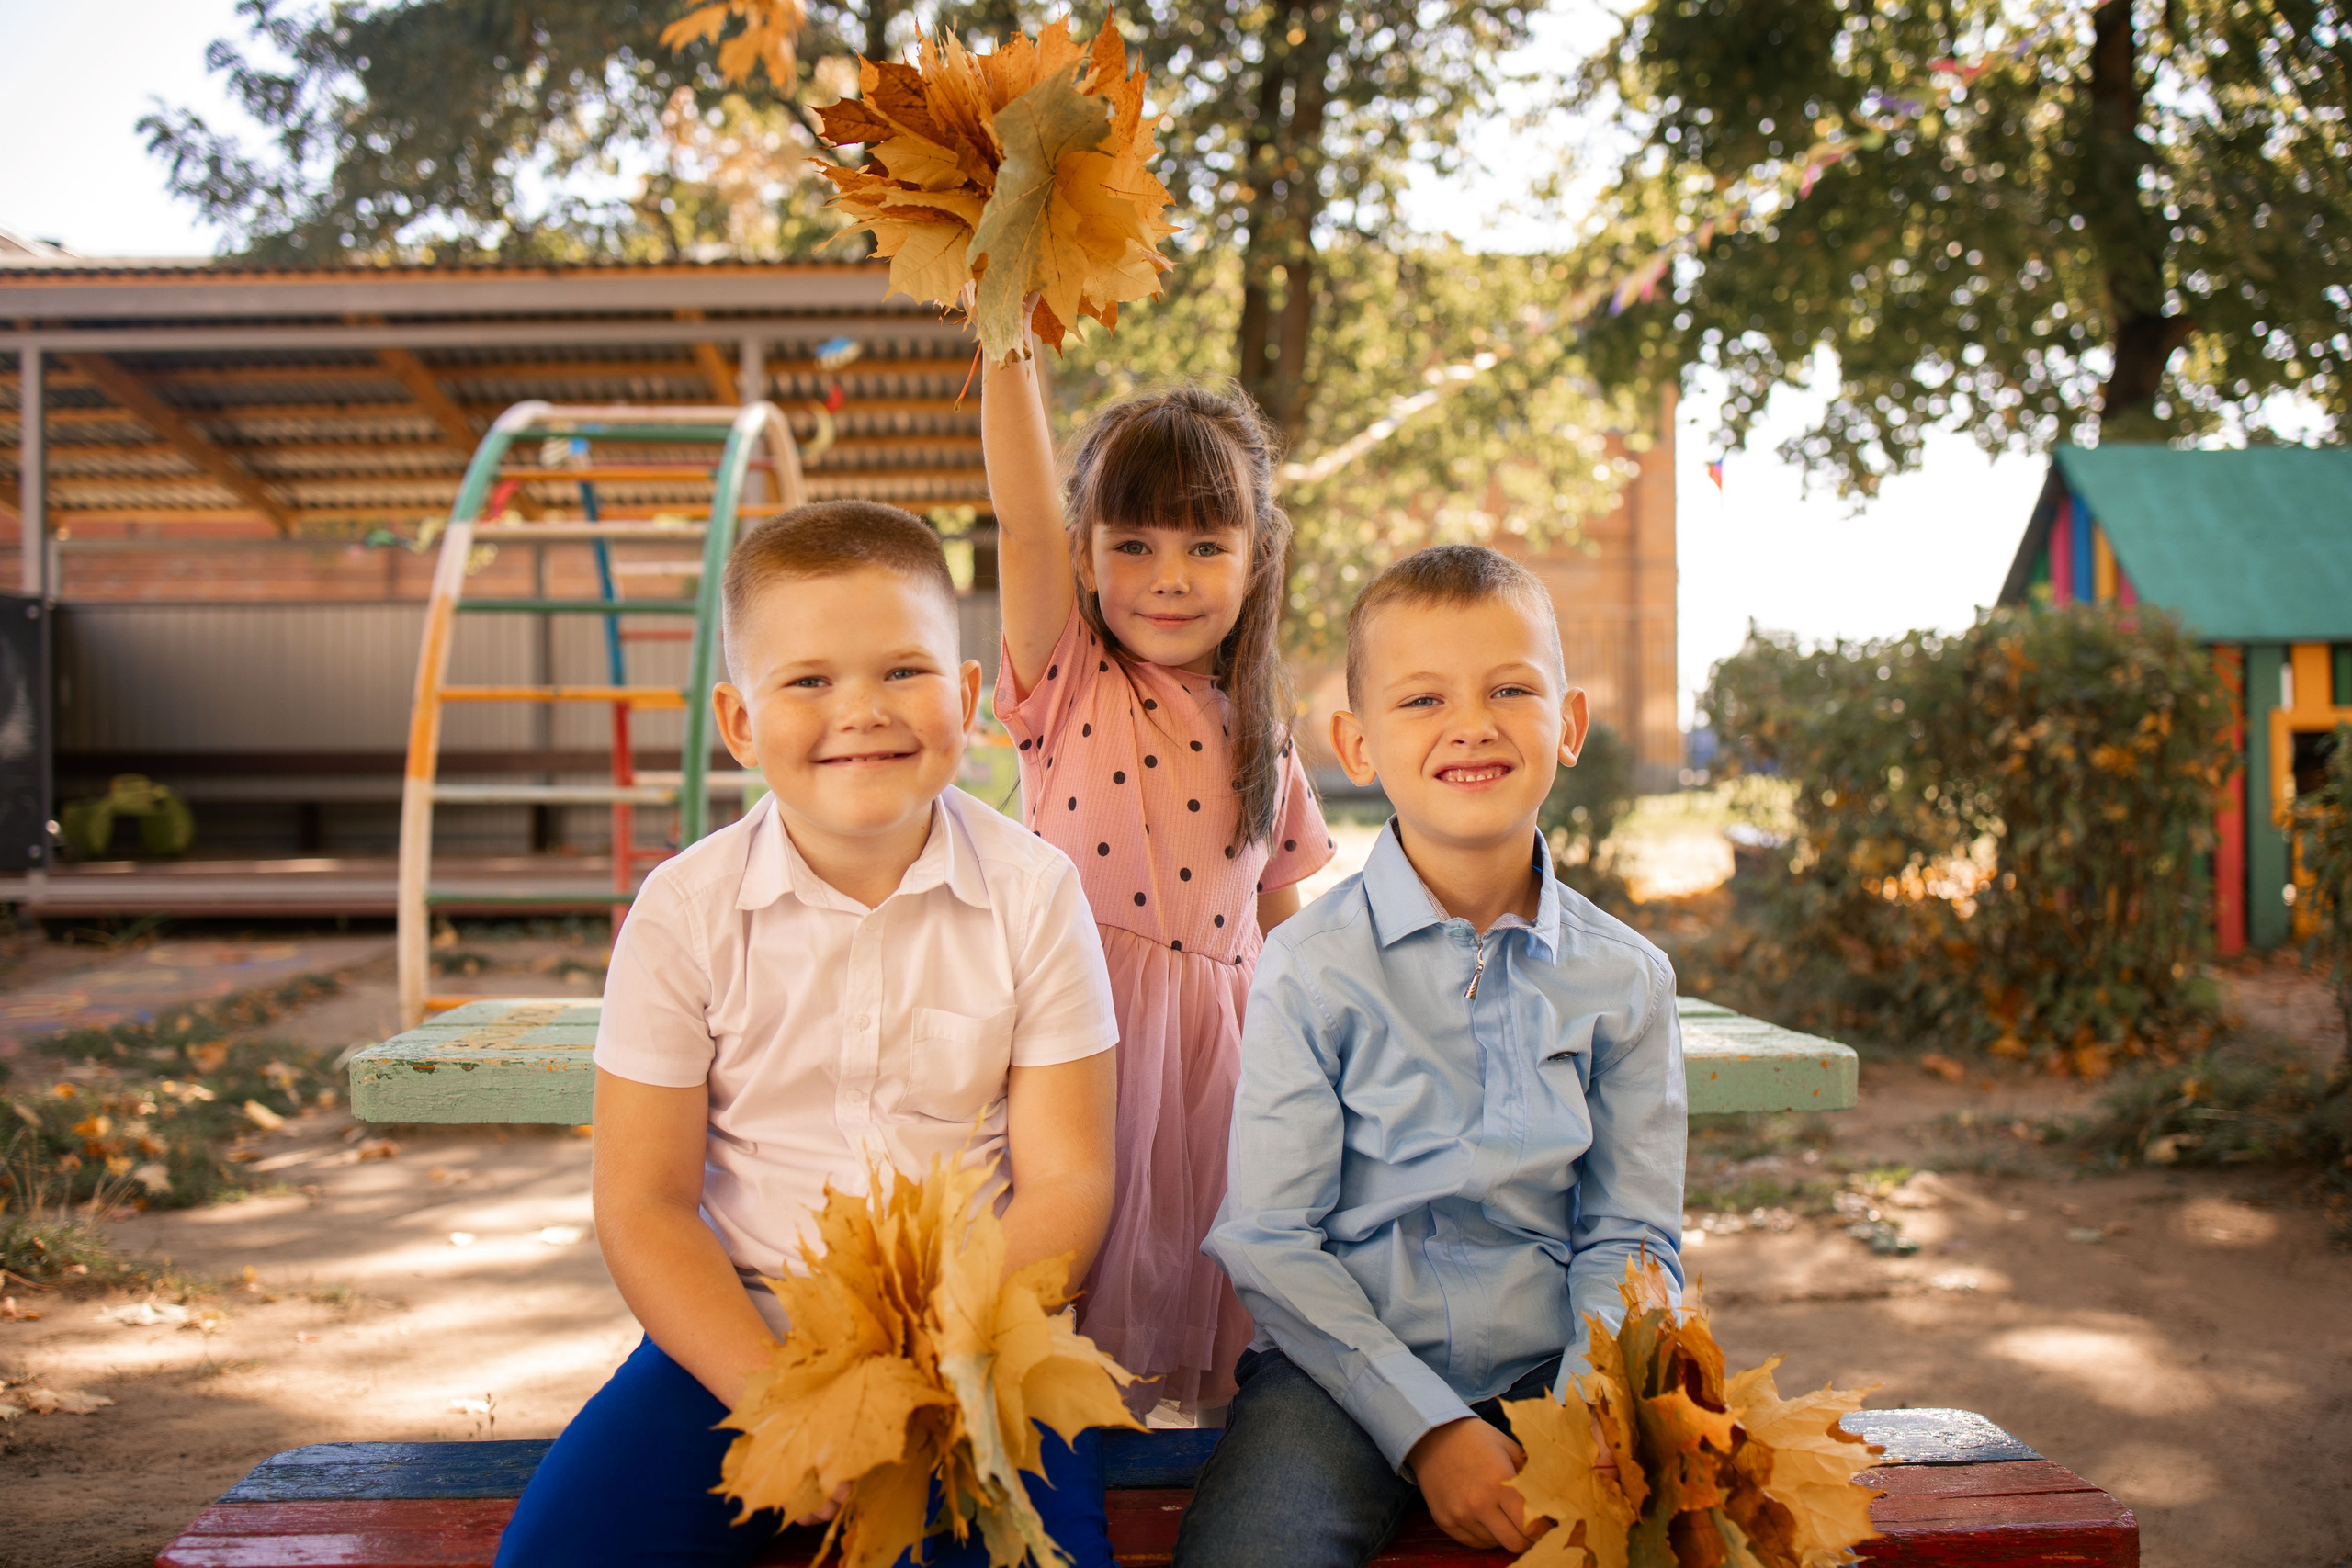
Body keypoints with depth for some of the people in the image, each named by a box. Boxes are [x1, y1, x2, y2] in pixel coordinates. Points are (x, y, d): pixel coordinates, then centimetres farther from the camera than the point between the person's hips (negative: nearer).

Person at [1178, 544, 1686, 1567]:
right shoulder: (1312, 965, -6)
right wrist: (1426, 1427, -14)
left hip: (1548, 1369, 3)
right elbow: (1267, 1240, -7)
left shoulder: (1625, 979, 4)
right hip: (1343, 1366, -2)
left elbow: (1630, 1241, 6)